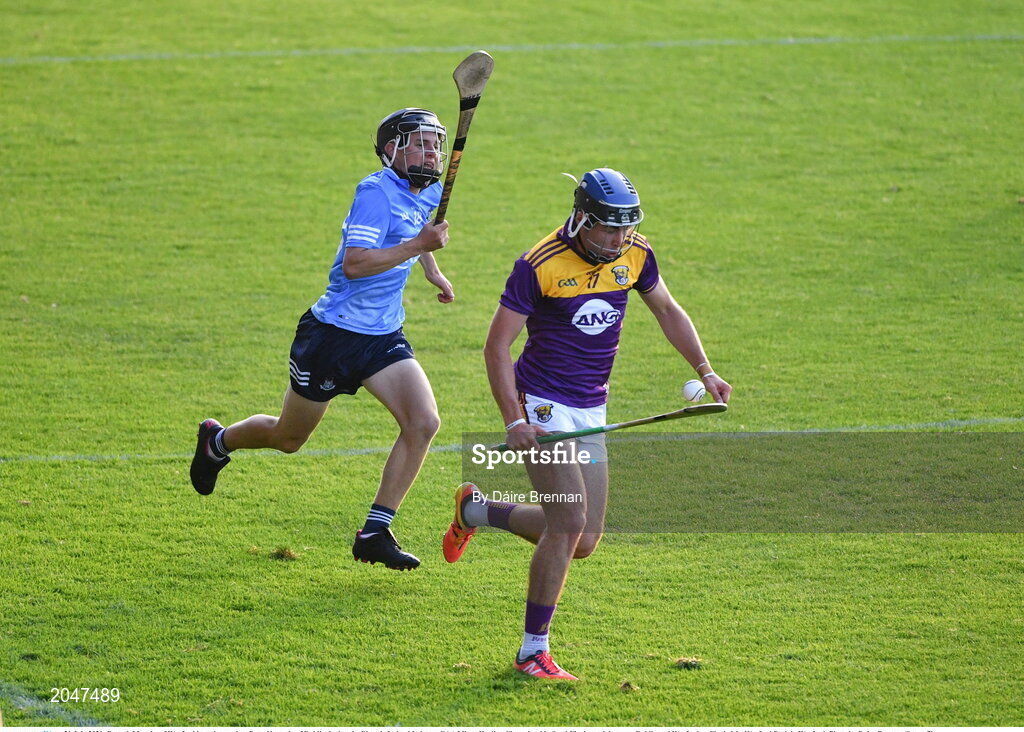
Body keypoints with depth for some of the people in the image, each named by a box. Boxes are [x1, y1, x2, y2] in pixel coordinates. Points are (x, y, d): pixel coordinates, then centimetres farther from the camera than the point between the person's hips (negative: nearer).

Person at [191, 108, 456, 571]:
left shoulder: (429, 194, 6)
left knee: (423, 423, -16)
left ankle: (375, 533, -9)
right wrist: (417, 245, -35)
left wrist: (433, 272, 31)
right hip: (333, 335, -7)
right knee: (288, 438, 11)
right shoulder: (376, 192, -21)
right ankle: (217, 441, 43)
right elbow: (353, 264, -32)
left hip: (383, 337, 7)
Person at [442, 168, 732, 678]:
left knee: (584, 541, 7)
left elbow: (667, 311, 17)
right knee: (570, 523, -20)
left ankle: (477, 510, 31)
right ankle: (533, 651, -9)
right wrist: (513, 420, -23)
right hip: (542, 406, -7)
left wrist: (705, 370, 7)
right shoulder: (540, 266, -18)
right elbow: (497, 345, -14)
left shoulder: (635, 255, -1)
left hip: (590, 413, 7)